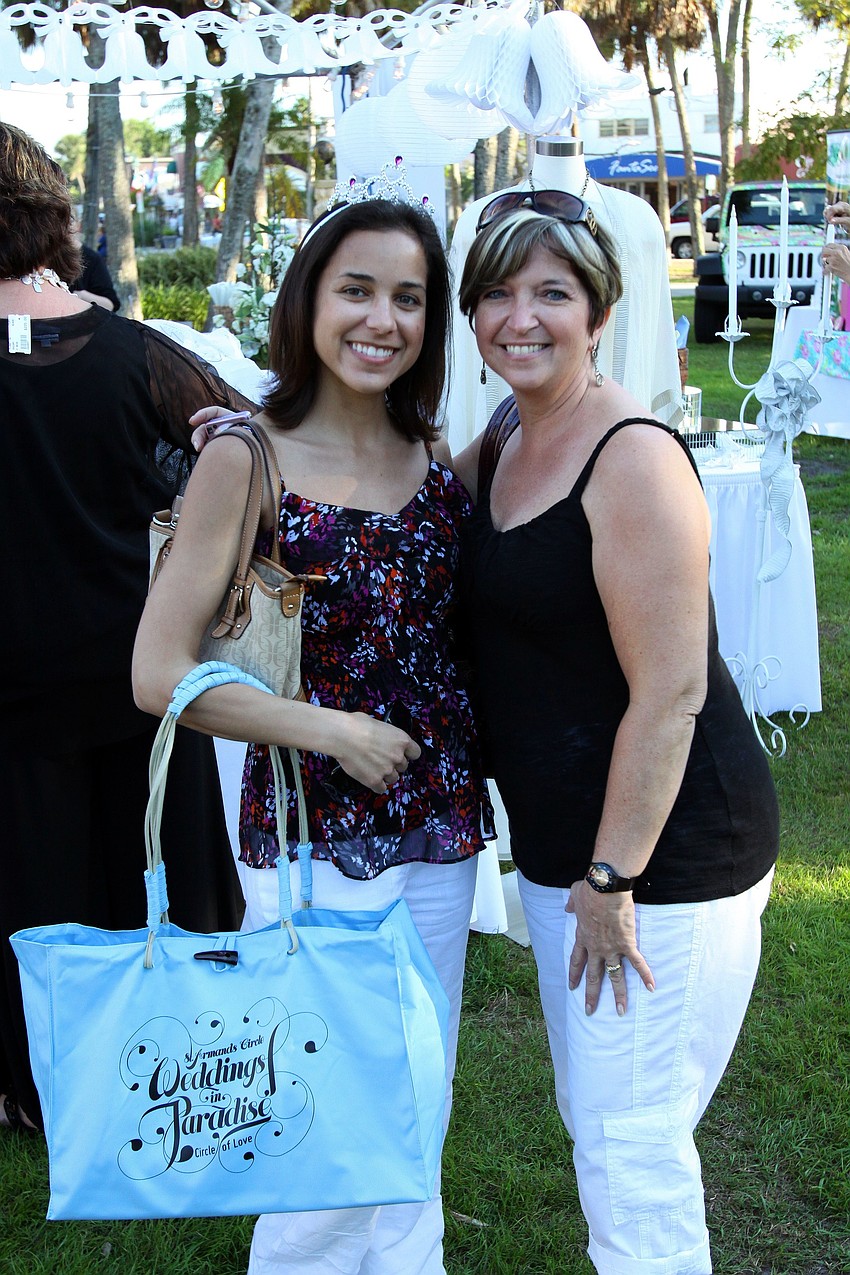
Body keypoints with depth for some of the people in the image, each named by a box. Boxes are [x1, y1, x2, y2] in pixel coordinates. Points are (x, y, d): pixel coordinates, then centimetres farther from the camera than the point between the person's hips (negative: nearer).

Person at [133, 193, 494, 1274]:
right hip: (312, 848, -5)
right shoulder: (248, 460, -13)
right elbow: (158, 674, -14)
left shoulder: (435, 456, 4)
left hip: (439, 838, 6)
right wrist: (330, 729, -16)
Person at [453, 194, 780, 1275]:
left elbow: (670, 692, -22)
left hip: (664, 851, -9)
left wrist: (614, 879, -18)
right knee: (589, 1119, 22)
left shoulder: (633, 458, -20)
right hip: (555, 844, 9)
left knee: (632, 1155, 2)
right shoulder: (506, 440, 6)